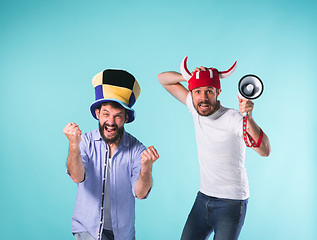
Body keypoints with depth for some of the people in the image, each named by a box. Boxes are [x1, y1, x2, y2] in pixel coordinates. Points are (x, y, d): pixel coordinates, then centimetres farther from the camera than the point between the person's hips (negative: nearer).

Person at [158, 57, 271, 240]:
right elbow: (164, 79, 3)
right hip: (203, 198, 6)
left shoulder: (233, 120, -22)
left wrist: (248, 118, -51)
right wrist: (187, 77, -17)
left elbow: (264, 151, -35)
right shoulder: (196, 109, -6)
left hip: (231, 203, -5)